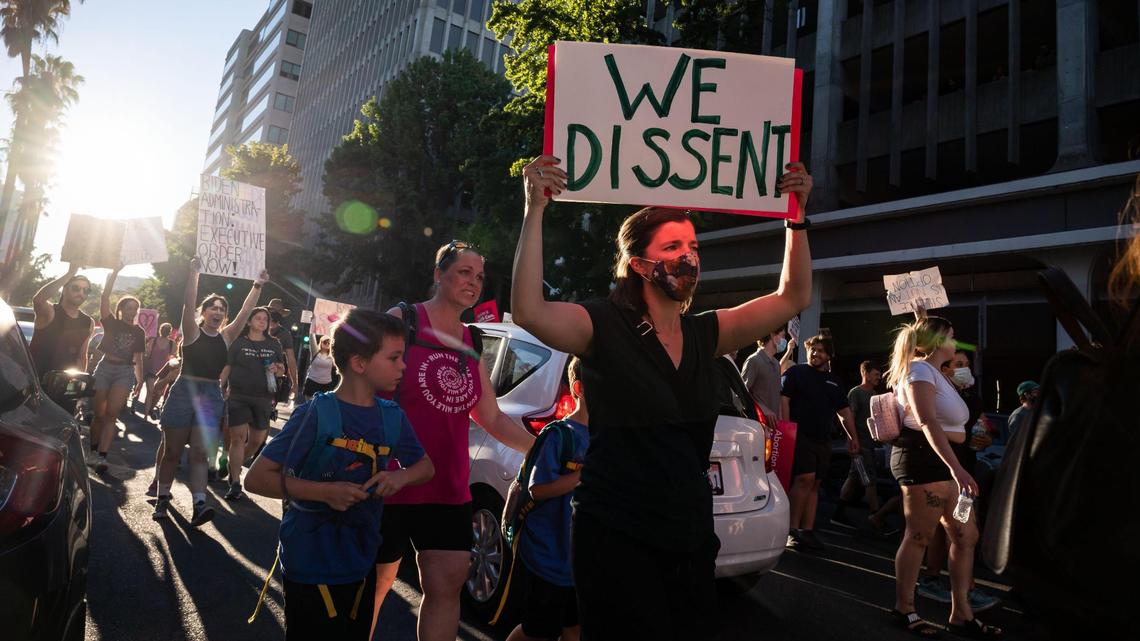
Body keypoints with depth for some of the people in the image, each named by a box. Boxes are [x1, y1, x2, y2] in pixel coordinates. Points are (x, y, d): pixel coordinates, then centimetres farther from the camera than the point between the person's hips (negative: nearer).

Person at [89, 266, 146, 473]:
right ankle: (93, 450, 18)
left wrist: (140, 380, 12)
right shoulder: (111, 323, 5)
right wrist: (115, 271, -10)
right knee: (99, 414, 1)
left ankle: (101, 456, -13)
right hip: (105, 367, -1)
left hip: (125, 372, 1)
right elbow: (105, 296, -6)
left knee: (111, 414, -9)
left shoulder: (139, 332, 11)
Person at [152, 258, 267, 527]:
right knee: (172, 451, 7)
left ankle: (199, 505, -13)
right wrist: (194, 273, -19)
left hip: (211, 396, 2)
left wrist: (258, 285, -3)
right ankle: (162, 499, 21)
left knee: (199, 453, -3)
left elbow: (245, 313, 3)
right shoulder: (192, 331, 0)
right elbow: (188, 304, -13)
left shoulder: (226, 336, 8)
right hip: (184, 391, -2)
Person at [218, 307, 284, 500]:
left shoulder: (274, 344, 9)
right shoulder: (238, 342, 1)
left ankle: (234, 466, 36)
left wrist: (277, 369, -6)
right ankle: (235, 484, -1)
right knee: (238, 437, -7)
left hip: (263, 398, 3)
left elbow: (282, 369, 16)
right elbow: (226, 367, 0)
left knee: (258, 440, 10)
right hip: (238, 396, -3)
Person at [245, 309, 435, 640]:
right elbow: (256, 478, -15)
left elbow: (425, 466, 12)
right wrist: (325, 491, -26)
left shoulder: (392, 417, -1)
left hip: (362, 567, 6)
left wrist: (400, 477, -10)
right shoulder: (316, 413, -17)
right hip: (311, 571, -6)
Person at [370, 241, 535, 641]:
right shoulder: (403, 320, -7)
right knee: (374, 582, 11)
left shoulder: (470, 344, 10)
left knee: (447, 585, 7)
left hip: (449, 488, 5)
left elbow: (493, 419, 12)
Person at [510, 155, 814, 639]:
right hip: (616, 541, -6)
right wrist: (535, 210, -31)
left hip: (691, 539, 6)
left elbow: (792, 298, 10)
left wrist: (797, 217, 2)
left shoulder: (705, 334, 6)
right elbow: (528, 312, -29)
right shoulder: (605, 326, -12)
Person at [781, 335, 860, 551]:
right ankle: (792, 530, -12)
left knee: (814, 485, 5)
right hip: (800, 435, -6)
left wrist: (853, 437, 16)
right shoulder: (795, 372, 4)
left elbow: (844, 411, 24)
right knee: (805, 478, -17)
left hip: (823, 440, 6)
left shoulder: (835, 381, 21)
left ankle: (807, 531, 10)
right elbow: (783, 399, -6)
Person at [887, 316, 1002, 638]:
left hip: (945, 461, 10)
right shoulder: (920, 370, -11)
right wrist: (956, 467, -34)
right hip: (924, 458, -10)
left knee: (966, 535, 8)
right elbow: (928, 423, -26)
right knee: (920, 536, -4)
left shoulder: (935, 372, 22)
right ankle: (904, 609, 9)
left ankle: (961, 614, 16)